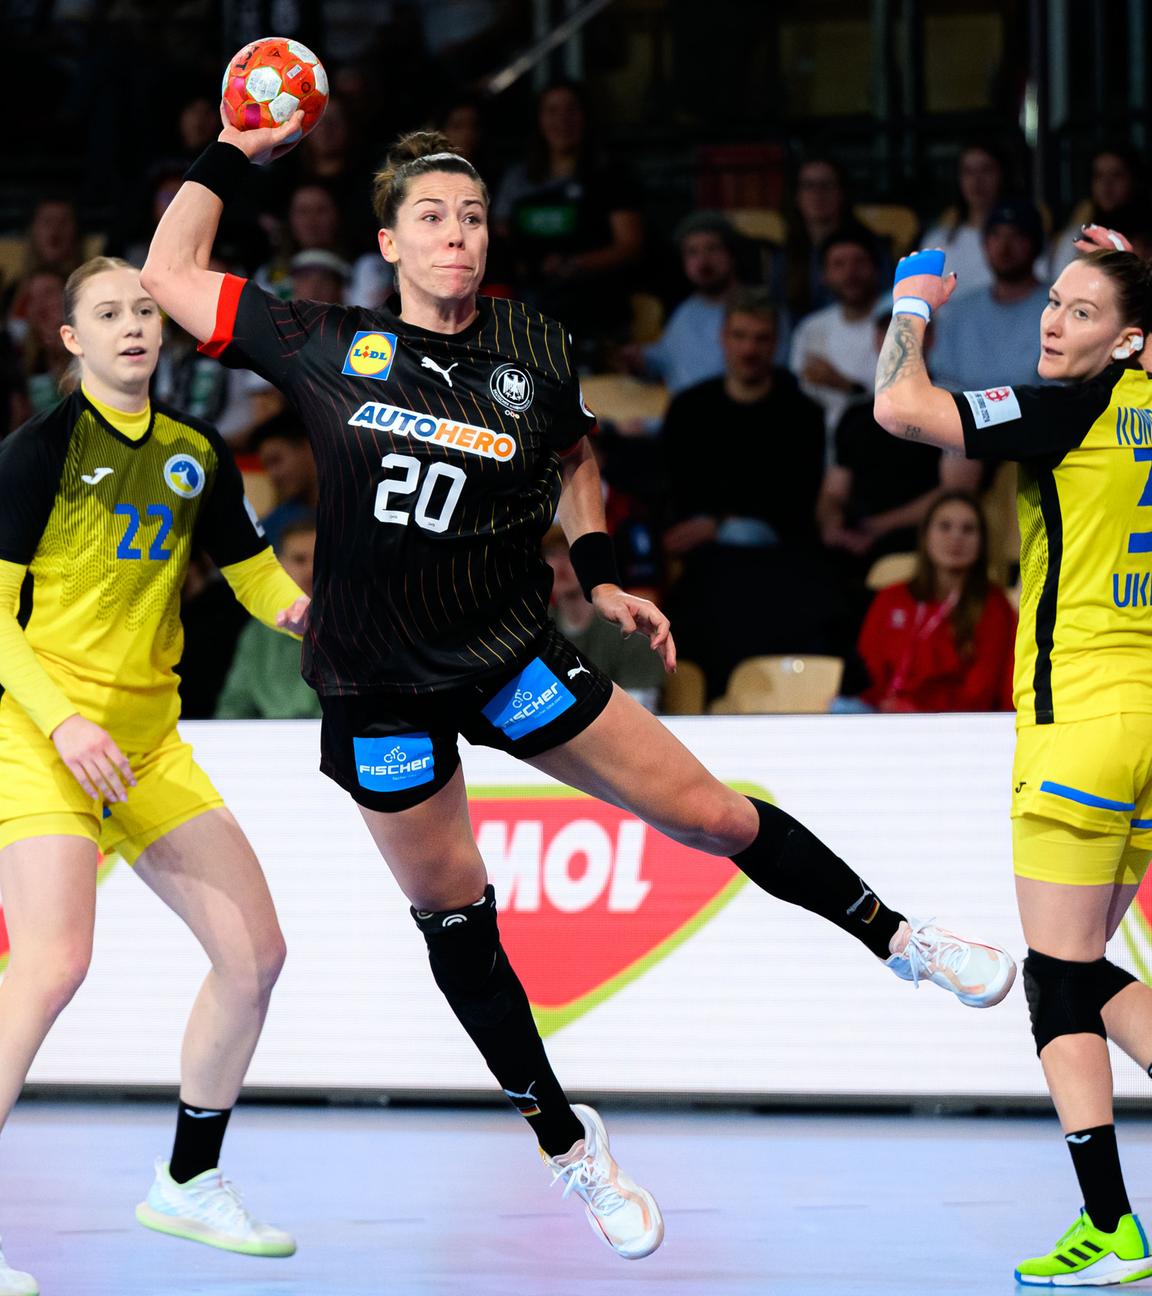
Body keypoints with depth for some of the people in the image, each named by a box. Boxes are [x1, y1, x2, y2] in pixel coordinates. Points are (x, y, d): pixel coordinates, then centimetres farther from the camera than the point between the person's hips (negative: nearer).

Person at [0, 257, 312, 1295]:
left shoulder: (197, 456, 11)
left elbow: (260, 578, 19)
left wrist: (307, 609, -3)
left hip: (150, 742, 7)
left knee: (255, 951, 5)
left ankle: (190, 1183, 22)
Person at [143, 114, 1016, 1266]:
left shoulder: (534, 352, -3)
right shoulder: (328, 347, -8)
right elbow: (170, 275, -3)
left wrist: (601, 576, 7)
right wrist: (233, 155, -2)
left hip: (510, 653, 1)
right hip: (379, 688, -1)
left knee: (714, 815, -2)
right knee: (453, 919, 8)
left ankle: (898, 941, 17)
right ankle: (564, 1141, 24)